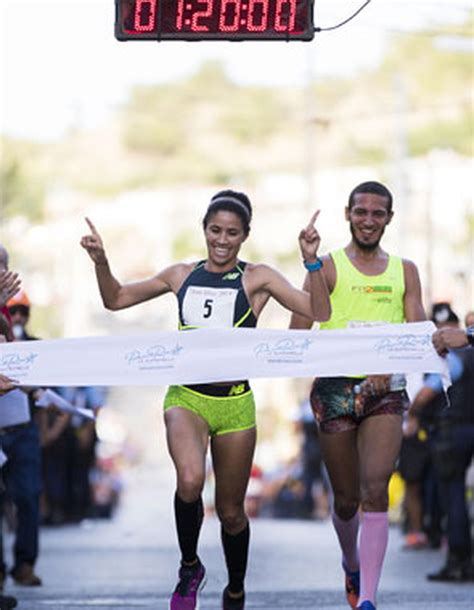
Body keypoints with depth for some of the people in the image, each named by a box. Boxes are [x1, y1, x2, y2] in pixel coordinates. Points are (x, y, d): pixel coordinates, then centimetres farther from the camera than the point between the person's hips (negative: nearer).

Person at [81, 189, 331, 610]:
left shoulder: (256, 279, 1)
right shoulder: (182, 275, 9)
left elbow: (319, 312, -8)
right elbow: (116, 299, 19)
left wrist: (312, 262, -19)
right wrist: (101, 262, 3)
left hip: (235, 404, 0)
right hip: (187, 396, 0)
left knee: (231, 511, 9)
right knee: (190, 480, -29)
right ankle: (189, 567, -4)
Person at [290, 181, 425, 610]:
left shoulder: (404, 271, 12)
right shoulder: (329, 267, 3)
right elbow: (297, 335, -3)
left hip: (385, 391, 1)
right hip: (336, 389, -1)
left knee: (376, 490, -15)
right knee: (347, 498, 8)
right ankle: (351, 564, 38)